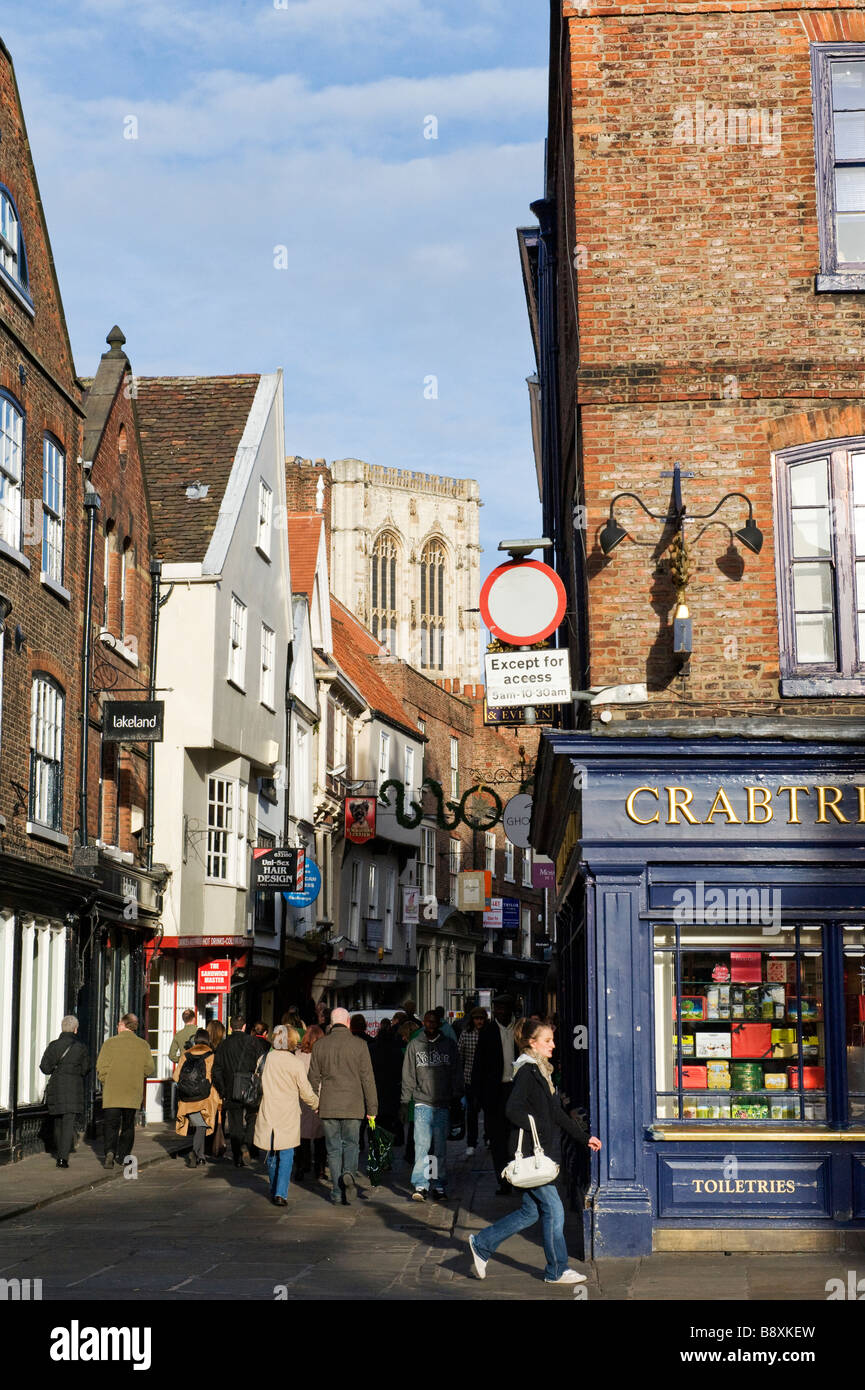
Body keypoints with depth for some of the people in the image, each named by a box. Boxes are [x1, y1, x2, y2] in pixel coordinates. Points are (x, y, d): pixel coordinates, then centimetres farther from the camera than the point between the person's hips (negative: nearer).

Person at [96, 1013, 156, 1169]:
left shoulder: (110, 1043, -4)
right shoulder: (143, 1045, 2)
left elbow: (101, 1068, -8)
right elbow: (150, 1069, 1)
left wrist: (106, 1083, 7)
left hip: (112, 1092, -2)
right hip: (133, 1092, 2)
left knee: (110, 1123, -1)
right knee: (128, 1125, 14)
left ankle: (110, 1151, -22)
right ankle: (124, 1155, 16)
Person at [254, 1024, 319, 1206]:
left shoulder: (268, 1058, -5)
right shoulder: (297, 1064, -10)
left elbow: (262, 1083, 7)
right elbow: (306, 1093, -3)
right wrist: (318, 1105, 14)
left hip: (268, 1113, 2)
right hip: (288, 1116, -2)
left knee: (271, 1154, 15)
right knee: (286, 1155, 2)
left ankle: (274, 1190, 27)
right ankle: (281, 1193, -8)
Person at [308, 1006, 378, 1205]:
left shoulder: (320, 1045, 2)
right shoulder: (359, 1045, -4)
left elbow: (314, 1077, 8)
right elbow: (367, 1078, -3)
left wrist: (315, 1104, 20)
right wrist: (372, 1107, 2)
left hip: (328, 1106, 1)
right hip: (353, 1106, -1)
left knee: (333, 1148, 8)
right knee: (351, 1143, 12)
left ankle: (337, 1193, 6)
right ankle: (349, 1172, -16)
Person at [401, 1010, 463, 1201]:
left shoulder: (449, 1045, 8)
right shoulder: (414, 1045, 6)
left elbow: (456, 1075, 11)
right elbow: (408, 1076, 7)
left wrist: (457, 1100, 4)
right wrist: (404, 1103, 2)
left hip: (443, 1105, 1)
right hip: (422, 1104, -1)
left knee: (440, 1148, 2)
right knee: (422, 1145, -8)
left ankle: (440, 1186, 8)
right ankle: (419, 1185, -7)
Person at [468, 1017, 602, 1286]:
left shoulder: (541, 1072, 16)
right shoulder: (527, 1072, -13)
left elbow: (557, 1112, 21)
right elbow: (513, 1110, -23)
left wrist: (584, 1137, 19)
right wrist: (539, 1129, -19)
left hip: (537, 1152, 10)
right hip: (528, 1152, -10)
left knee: (531, 1210, 12)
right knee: (553, 1210, -3)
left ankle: (482, 1244, 21)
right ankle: (557, 1271, 8)